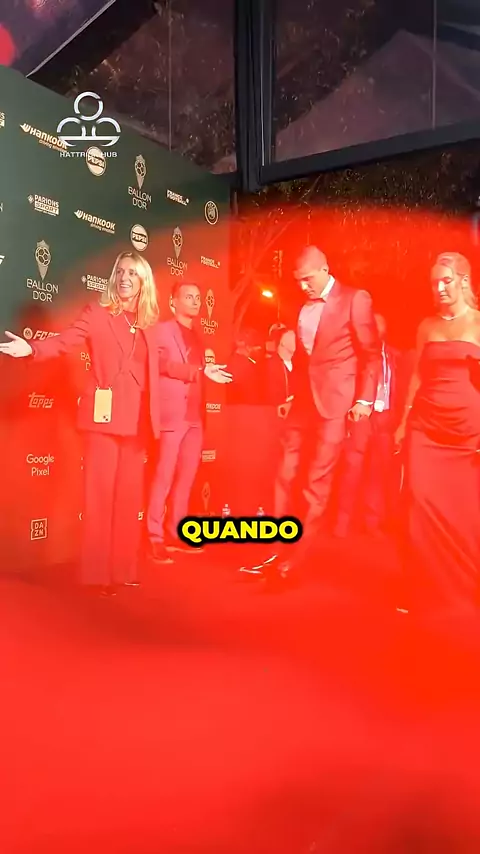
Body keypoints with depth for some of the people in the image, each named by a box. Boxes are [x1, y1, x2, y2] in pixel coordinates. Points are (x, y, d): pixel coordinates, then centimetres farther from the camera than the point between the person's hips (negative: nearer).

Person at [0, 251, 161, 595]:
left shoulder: (149, 322, 14)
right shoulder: (98, 312, 1)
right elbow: (65, 340, -11)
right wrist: (32, 348, -29)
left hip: (137, 420, 5)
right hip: (106, 414, -4)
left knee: (129, 494, 7)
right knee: (100, 492, -3)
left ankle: (124, 568, 16)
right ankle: (98, 573, 5)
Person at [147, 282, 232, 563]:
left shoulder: (197, 337, 22)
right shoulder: (163, 330, 1)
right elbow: (164, 364, -15)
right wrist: (201, 371, -20)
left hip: (195, 417, 7)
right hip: (173, 415, -7)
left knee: (187, 477, 6)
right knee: (164, 477, -7)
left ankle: (177, 534, 13)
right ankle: (156, 538, -3)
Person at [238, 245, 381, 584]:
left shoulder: (355, 299, -4)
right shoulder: (305, 307, 14)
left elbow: (372, 353, -5)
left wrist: (365, 399, -10)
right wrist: (292, 395, 14)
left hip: (334, 402, -6)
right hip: (303, 401, 6)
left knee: (318, 482, -2)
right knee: (285, 475, 6)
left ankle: (295, 558, 6)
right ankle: (276, 550, 15)